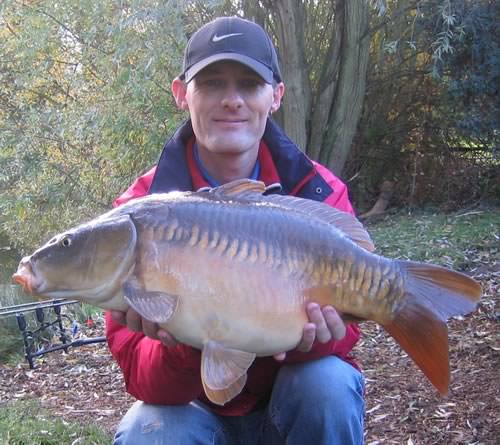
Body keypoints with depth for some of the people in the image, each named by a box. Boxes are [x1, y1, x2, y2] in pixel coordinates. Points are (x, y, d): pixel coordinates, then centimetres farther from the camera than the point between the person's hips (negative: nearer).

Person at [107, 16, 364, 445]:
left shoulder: (320, 192, -13)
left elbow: (342, 331, -15)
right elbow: (140, 373, -19)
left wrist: (305, 338, -39)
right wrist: (183, 350, -43)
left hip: (293, 394, 1)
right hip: (194, 403, -1)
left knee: (328, 384, -30)